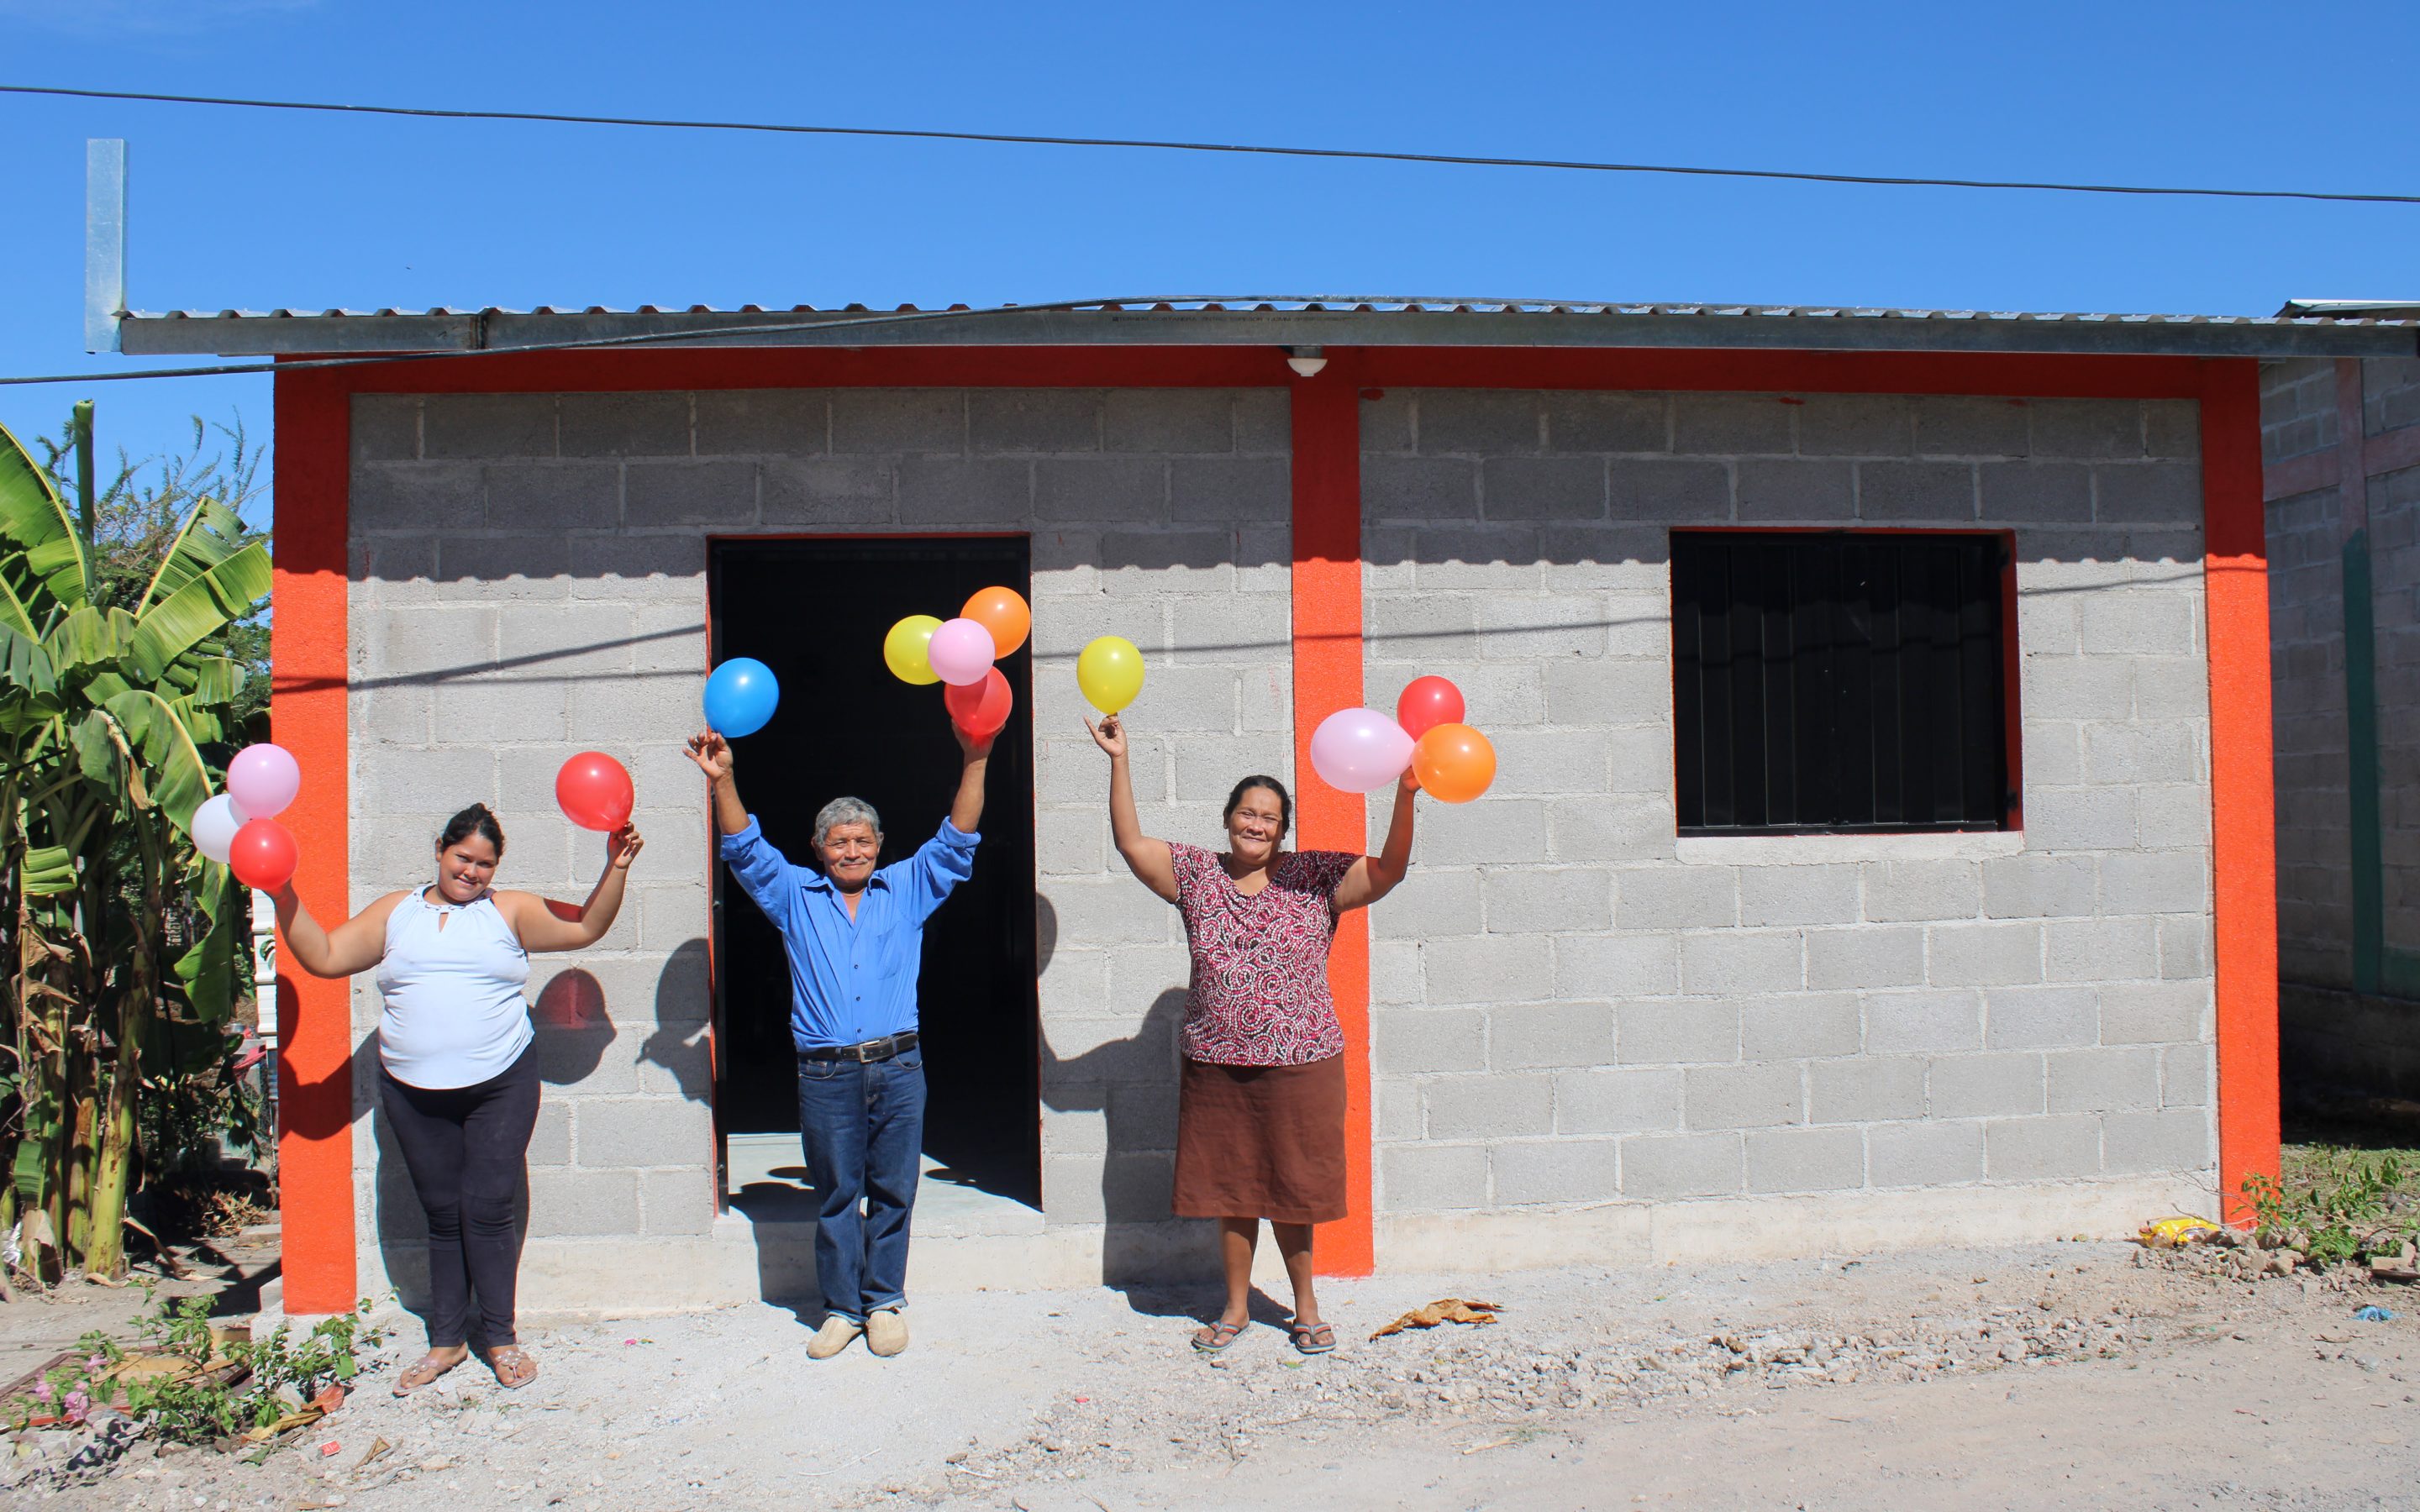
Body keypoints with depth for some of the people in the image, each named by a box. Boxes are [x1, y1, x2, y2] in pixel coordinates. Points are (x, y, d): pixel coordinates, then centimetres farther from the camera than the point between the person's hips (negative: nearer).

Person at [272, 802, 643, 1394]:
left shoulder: (510, 911, 7)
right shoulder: (395, 912, 12)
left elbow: (587, 926, 4)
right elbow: (322, 956, 11)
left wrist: (615, 869, -8)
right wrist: (284, 897, 3)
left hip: (501, 1085, -2)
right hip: (414, 1093, 2)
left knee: (488, 1210, -3)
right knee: (443, 1214, 10)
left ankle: (500, 1337, 11)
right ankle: (446, 1341, 21)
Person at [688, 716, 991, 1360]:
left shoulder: (907, 889, 11)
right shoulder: (795, 896, 12)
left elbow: (956, 843, 4)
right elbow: (745, 850, 5)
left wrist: (974, 764, -7)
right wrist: (722, 781, -9)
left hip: (897, 1069, 0)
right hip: (826, 1075, 0)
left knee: (892, 1192, 6)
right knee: (835, 1196, 6)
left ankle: (885, 1302, 18)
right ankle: (842, 1307, 17)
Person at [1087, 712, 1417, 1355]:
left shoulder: (1316, 877, -1)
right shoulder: (1197, 873, 4)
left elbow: (1390, 870, -9)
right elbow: (1130, 842, -1)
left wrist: (1405, 796, -22)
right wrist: (1120, 762, -9)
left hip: (1299, 1064, -2)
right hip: (1216, 1066, 2)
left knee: (1292, 1189, 8)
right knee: (1231, 1188, 12)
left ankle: (1305, 1308, 27)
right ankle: (1236, 1307, 29)